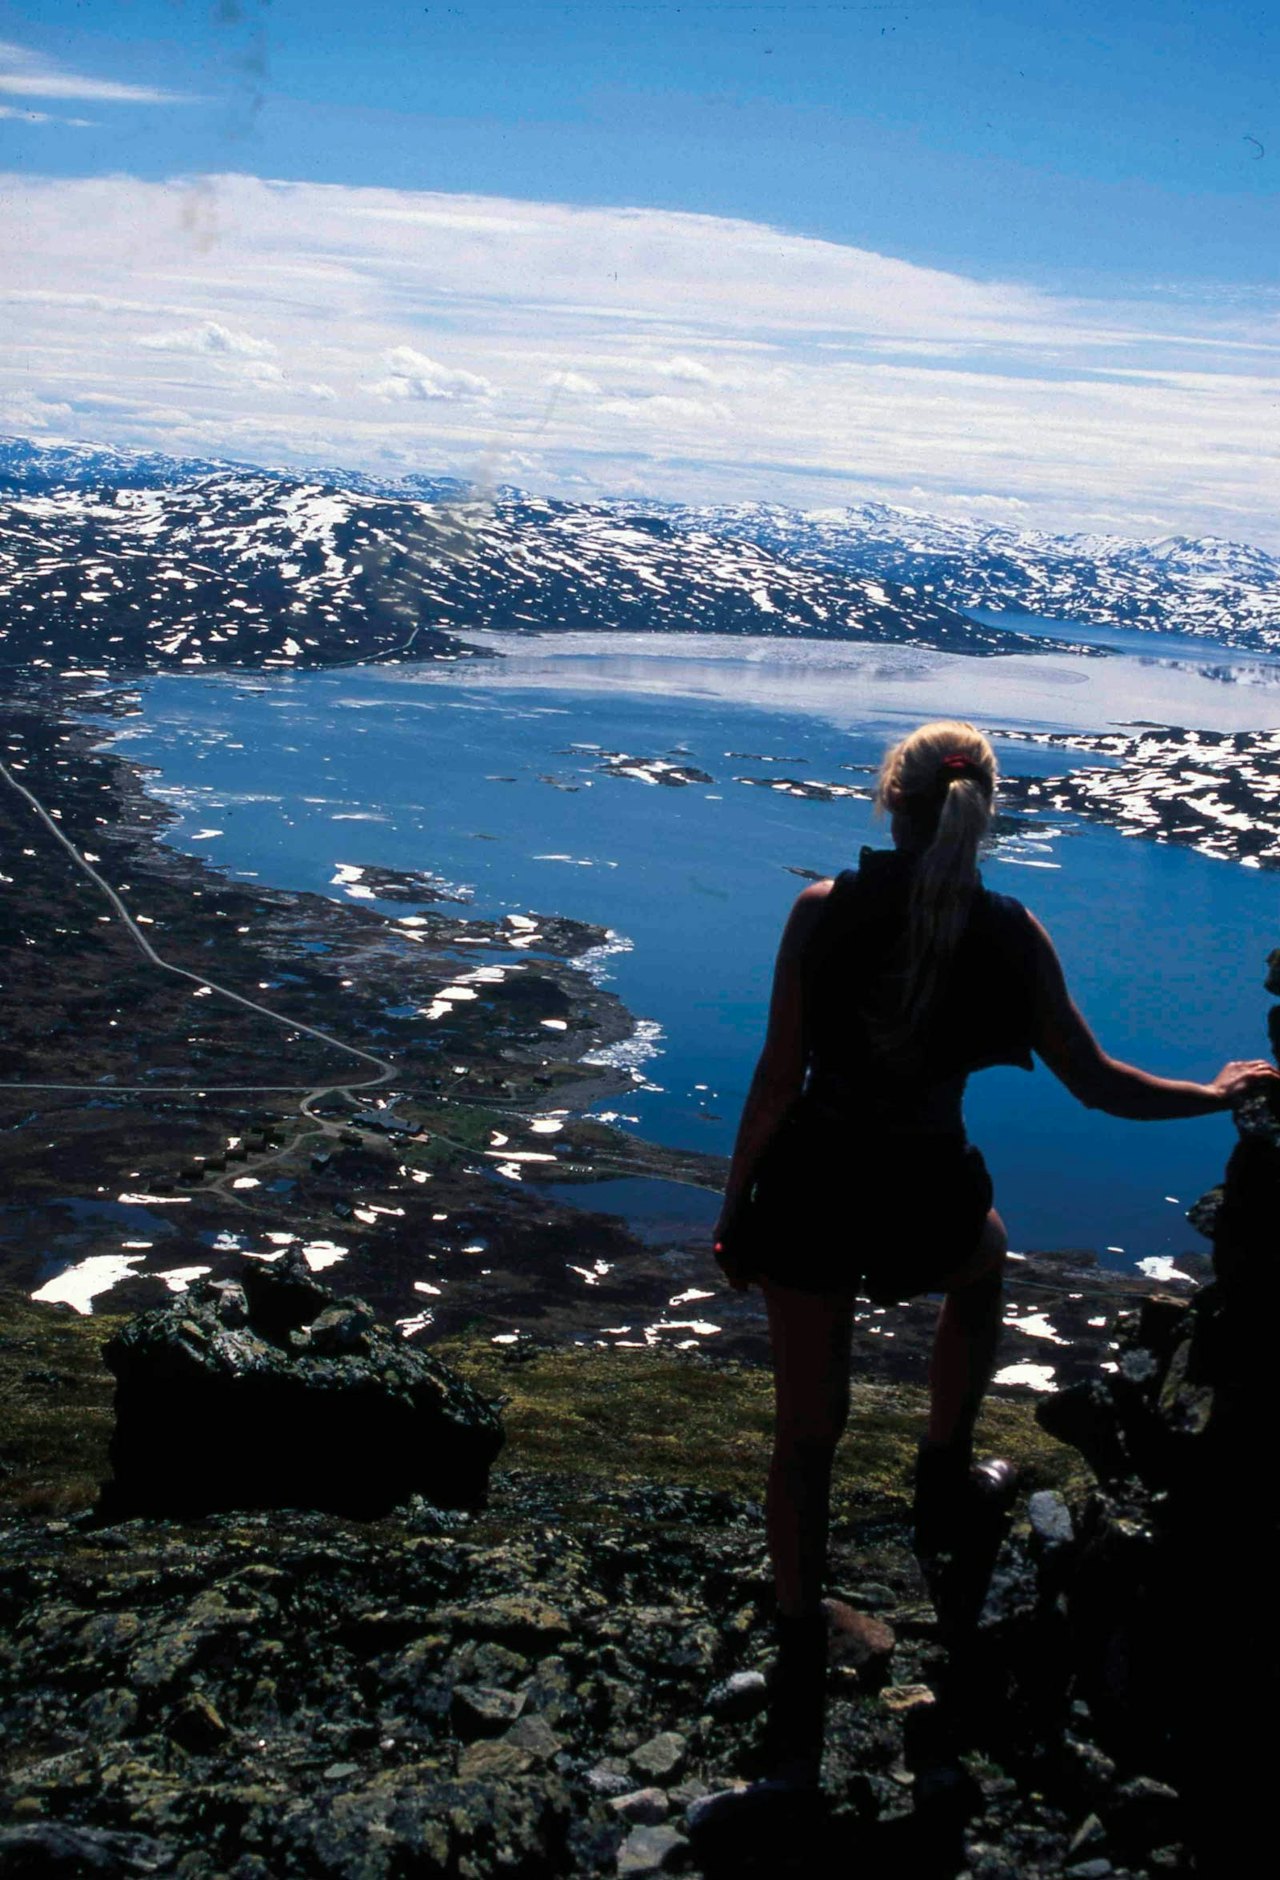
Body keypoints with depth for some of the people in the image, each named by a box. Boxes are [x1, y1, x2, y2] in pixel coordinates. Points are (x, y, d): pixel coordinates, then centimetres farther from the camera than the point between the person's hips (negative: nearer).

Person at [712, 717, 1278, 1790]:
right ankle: (946, 1484, 47)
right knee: (983, 1262, 38)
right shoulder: (1010, 933, -8)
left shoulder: (822, 911, -8)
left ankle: (800, 1665, 17)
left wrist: (736, 1206, 4)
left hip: (810, 1188, 0)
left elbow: (777, 1077, -7)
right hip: (925, 1198, 0)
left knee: (807, 1429, 15)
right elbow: (1096, 1082, -3)